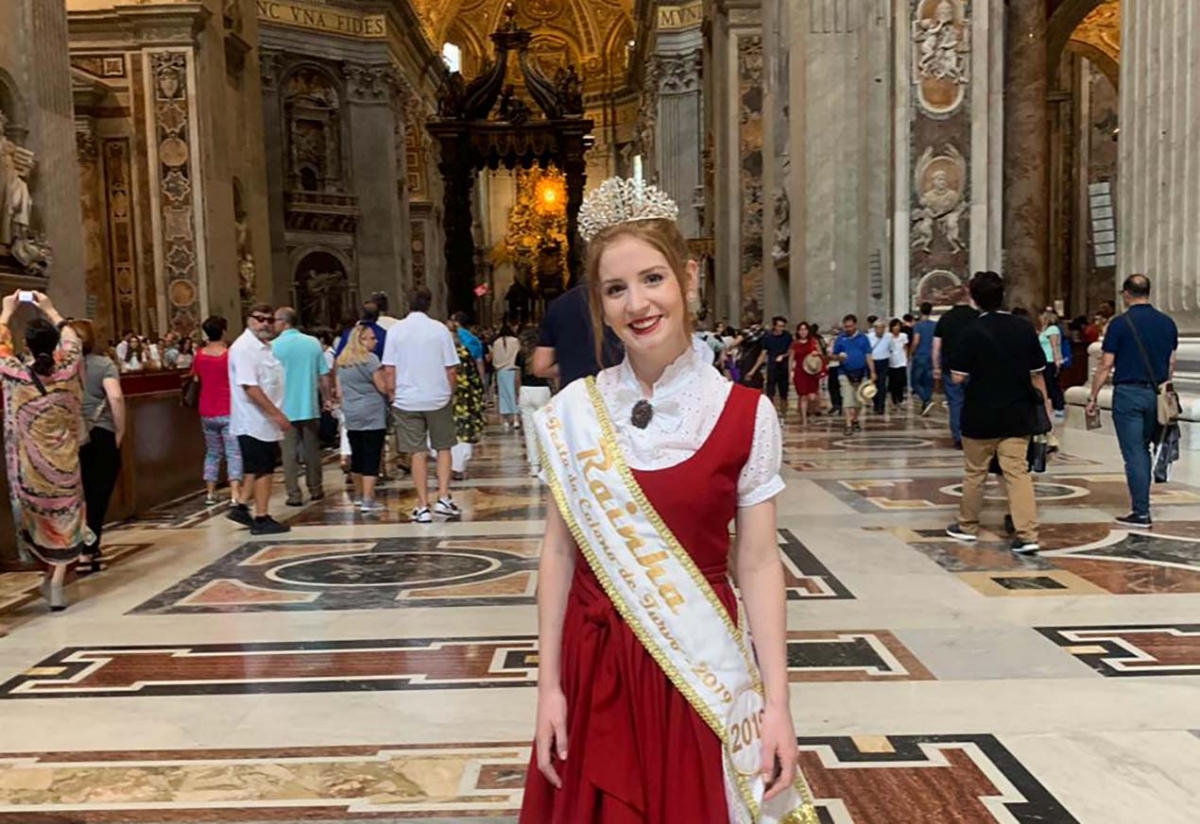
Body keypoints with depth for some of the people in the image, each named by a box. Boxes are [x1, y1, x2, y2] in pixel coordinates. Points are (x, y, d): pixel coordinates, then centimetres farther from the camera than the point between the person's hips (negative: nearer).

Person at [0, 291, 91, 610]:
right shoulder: (67, 369, -10)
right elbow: (73, 339, 11)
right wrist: (50, 310, 20)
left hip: (30, 463, -1)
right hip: (63, 460, 1)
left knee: (37, 517, 17)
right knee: (64, 518, 11)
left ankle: (50, 576, 23)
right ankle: (56, 583, 5)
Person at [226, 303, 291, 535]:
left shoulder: (265, 347, 14)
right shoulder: (244, 348, -16)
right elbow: (250, 387, -23)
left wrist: (277, 415, 16)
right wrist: (277, 414, -23)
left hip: (265, 421, 9)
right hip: (255, 422, -9)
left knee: (256, 469, 17)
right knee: (263, 470, -1)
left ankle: (241, 506, 26)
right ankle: (261, 519, 7)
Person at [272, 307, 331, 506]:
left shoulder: (274, 346, -9)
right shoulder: (313, 342, 1)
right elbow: (325, 376, 3)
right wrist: (327, 398, 14)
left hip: (286, 408, -3)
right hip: (310, 406, 3)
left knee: (290, 453, 3)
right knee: (312, 450, 14)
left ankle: (294, 495, 3)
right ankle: (316, 489, 22)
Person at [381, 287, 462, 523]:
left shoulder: (396, 330, -2)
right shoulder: (440, 329, -3)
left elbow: (389, 370, -4)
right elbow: (451, 369, -3)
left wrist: (392, 394, 8)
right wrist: (451, 392, 11)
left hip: (407, 400, 0)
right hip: (438, 398, 0)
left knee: (418, 453, 4)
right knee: (443, 448, 15)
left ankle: (423, 507, 6)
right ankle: (443, 498, 6)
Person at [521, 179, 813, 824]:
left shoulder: (746, 416, -7)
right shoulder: (572, 413, -3)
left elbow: (758, 565, -5)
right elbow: (558, 552, 1)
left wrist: (777, 702, -8)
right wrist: (549, 685, 0)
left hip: (703, 668, -1)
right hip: (594, 664, 2)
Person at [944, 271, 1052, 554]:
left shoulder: (971, 332, -11)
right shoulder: (1024, 328, 0)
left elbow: (957, 377, -12)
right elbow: (1036, 374, 2)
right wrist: (1044, 404, 13)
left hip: (980, 414, -3)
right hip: (1017, 414, 3)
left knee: (974, 472, 12)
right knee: (1018, 472, 2)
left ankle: (967, 526, 26)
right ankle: (1027, 534, -8)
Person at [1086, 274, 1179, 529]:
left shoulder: (1120, 324, -9)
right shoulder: (1167, 323, 6)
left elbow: (1106, 365, -9)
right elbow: (1171, 364, 10)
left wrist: (1093, 397, -3)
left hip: (1128, 393, -5)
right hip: (1156, 394, 5)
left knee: (1134, 454, -1)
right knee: (1144, 449, 18)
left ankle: (1141, 514, 0)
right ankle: (1142, 502, 22)